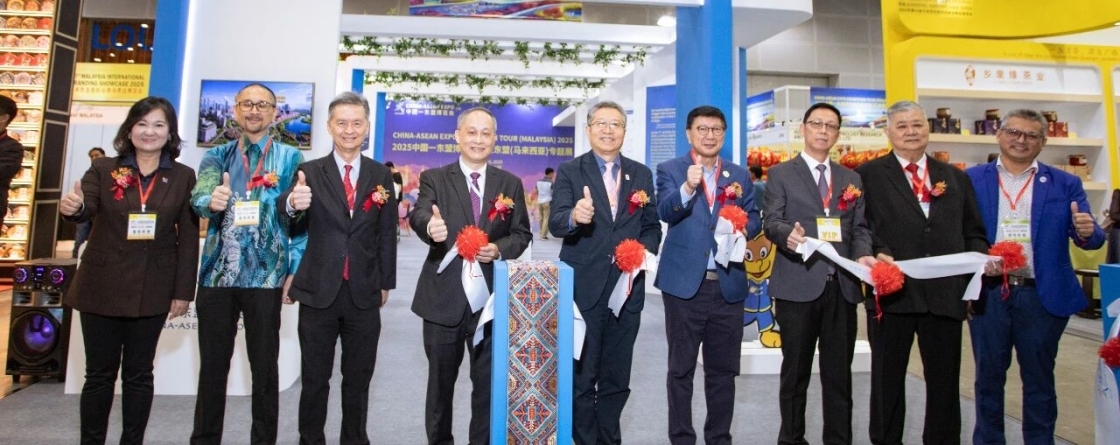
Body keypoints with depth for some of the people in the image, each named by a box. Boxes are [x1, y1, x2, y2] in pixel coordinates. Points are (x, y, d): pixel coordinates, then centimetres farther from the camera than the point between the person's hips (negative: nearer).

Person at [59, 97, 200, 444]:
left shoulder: (183, 177, 1)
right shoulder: (103, 170, 3)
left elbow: (189, 238, -1)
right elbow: (85, 210, -14)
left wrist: (183, 291, -4)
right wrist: (73, 207, -39)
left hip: (153, 291, 0)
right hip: (101, 288, 0)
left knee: (139, 374, 11)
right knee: (100, 373, 9)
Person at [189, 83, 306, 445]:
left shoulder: (290, 158, 4)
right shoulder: (216, 156, 11)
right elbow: (199, 196, -7)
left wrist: (296, 269, -7)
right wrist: (211, 199, -31)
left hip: (265, 276, -2)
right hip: (217, 274, 3)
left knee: (264, 366, 7)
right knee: (212, 364, 11)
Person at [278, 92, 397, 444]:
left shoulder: (381, 175, 3)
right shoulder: (309, 172, -2)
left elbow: (387, 233, 6)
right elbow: (291, 227, -13)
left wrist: (386, 283, 6)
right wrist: (292, 204, -35)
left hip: (365, 295, 1)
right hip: (318, 292, -1)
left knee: (358, 379, 14)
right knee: (314, 379, 12)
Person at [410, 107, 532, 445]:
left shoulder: (510, 184, 7)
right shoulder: (434, 178, 0)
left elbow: (522, 234, 7)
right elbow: (419, 214, -18)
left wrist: (499, 249, -14)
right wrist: (430, 226, -42)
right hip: (444, 299, -1)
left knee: (488, 383, 12)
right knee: (441, 382, 15)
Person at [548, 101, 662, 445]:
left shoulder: (642, 174, 9)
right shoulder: (569, 171, -2)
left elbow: (652, 226, 11)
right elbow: (555, 223, -14)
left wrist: (644, 253, -9)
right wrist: (574, 216, -36)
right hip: (583, 290, -3)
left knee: (616, 378, 15)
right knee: (581, 379, 8)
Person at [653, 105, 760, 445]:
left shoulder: (740, 175, 13)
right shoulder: (670, 170, 2)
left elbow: (753, 220, 10)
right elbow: (665, 212, -14)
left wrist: (740, 229, -12)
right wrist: (688, 188, -32)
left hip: (729, 285, 4)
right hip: (685, 283, -3)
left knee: (723, 369, 13)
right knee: (681, 369, 6)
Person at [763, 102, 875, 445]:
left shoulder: (852, 179, 16)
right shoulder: (781, 174, 4)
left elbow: (860, 227, 11)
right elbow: (771, 220, -7)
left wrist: (864, 255, -9)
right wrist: (788, 234, -29)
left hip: (842, 286, 4)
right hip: (797, 285, -4)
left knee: (839, 372, 10)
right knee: (795, 370, 7)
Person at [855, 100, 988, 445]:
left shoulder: (956, 178, 13)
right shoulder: (869, 174, 2)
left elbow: (973, 233, 13)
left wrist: (982, 258, -6)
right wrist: (874, 256, -21)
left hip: (946, 293, 3)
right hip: (893, 290, -3)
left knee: (945, 380, 13)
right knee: (887, 378, 10)